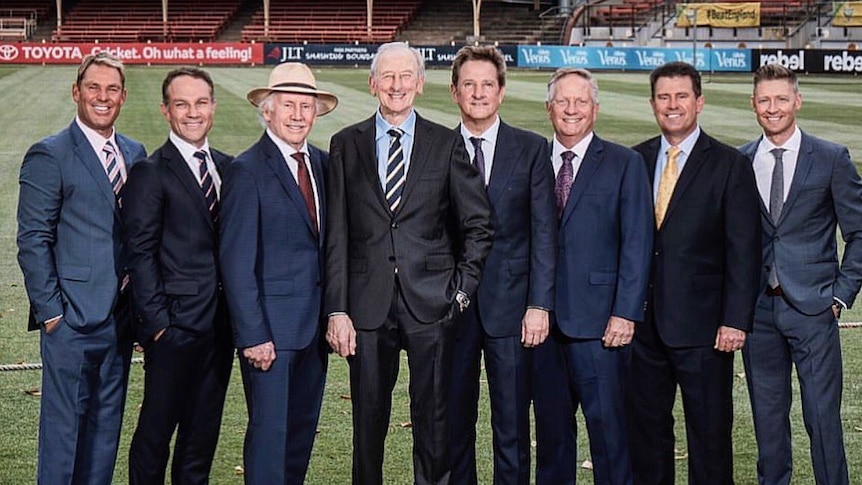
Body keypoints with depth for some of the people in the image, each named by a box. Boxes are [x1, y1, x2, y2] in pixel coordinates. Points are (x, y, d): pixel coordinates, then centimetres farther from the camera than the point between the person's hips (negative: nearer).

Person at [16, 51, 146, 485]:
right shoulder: (48, 155, -6)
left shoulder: (135, 154, 12)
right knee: (63, 428, 1)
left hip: (121, 317, 6)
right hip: (72, 319, -6)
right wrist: (50, 310, -12)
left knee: (106, 428, 13)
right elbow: (32, 241, -8)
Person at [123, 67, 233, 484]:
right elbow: (140, 253, -9)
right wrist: (156, 321, -14)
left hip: (220, 324, 6)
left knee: (203, 433, 14)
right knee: (156, 432, 3)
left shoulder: (228, 167, 12)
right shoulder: (149, 173, -6)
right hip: (175, 323, -5)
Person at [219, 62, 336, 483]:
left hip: (314, 323, 7)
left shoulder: (323, 163, 10)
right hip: (270, 328, -6)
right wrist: (252, 335, -17)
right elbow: (237, 262, -13)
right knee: (269, 432, -2)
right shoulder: (247, 170, -10)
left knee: (303, 431, 14)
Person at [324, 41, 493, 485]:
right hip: (368, 305, 1)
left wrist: (463, 287, -1)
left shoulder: (446, 144, 5)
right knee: (368, 422, 9)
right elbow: (336, 235, 3)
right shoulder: (346, 144, 6)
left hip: (431, 303, 0)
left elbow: (478, 223, 8)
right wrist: (336, 310, -2)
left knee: (435, 422, 4)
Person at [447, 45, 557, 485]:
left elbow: (543, 233, 0)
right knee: (452, 424, 9)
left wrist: (539, 304, -7)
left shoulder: (531, 150, 3)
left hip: (510, 305, -1)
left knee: (512, 427, 4)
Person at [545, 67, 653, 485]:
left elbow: (637, 244, -4)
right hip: (544, 321, 4)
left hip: (599, 323, -3)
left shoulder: (625, 164, 1)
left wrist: (625, 313, -11)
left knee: (608, 426, 0)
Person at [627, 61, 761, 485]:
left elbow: (744, 252, -7)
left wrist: (735, 320, -13)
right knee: (644, 430, 13)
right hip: (643, 323, 4)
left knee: (709, 434, 5)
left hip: (702, 326, -4)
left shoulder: (730, 166, -3)